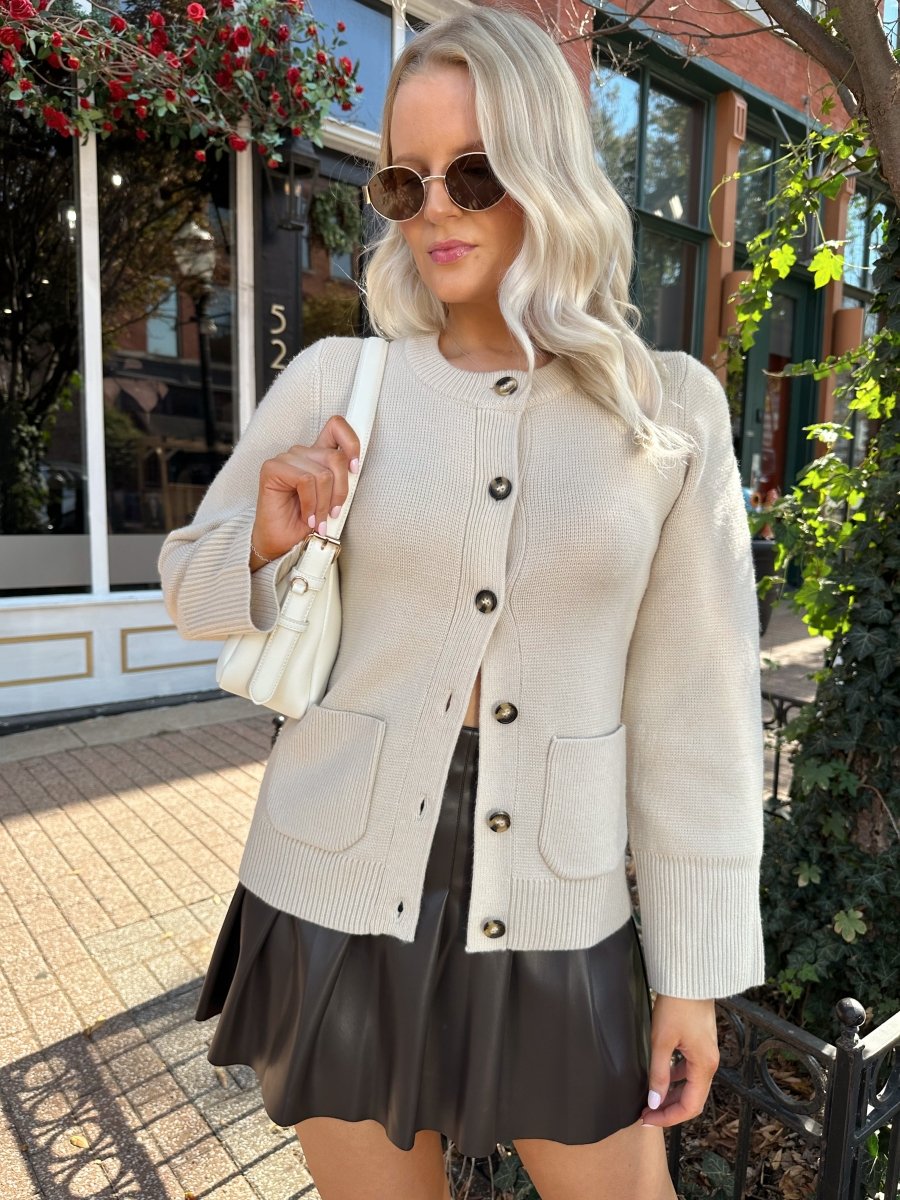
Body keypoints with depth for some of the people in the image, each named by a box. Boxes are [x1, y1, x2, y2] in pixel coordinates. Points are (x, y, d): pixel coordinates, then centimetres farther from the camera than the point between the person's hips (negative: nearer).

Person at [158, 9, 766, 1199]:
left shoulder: (671, 407, -6)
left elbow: (696, 702, -3)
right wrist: (268, 540, -17)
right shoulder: (333, 381, -5)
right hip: (339, 891, 1)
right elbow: (191, 588, 7)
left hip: (555, 912, 0)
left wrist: (696, 966, 1)